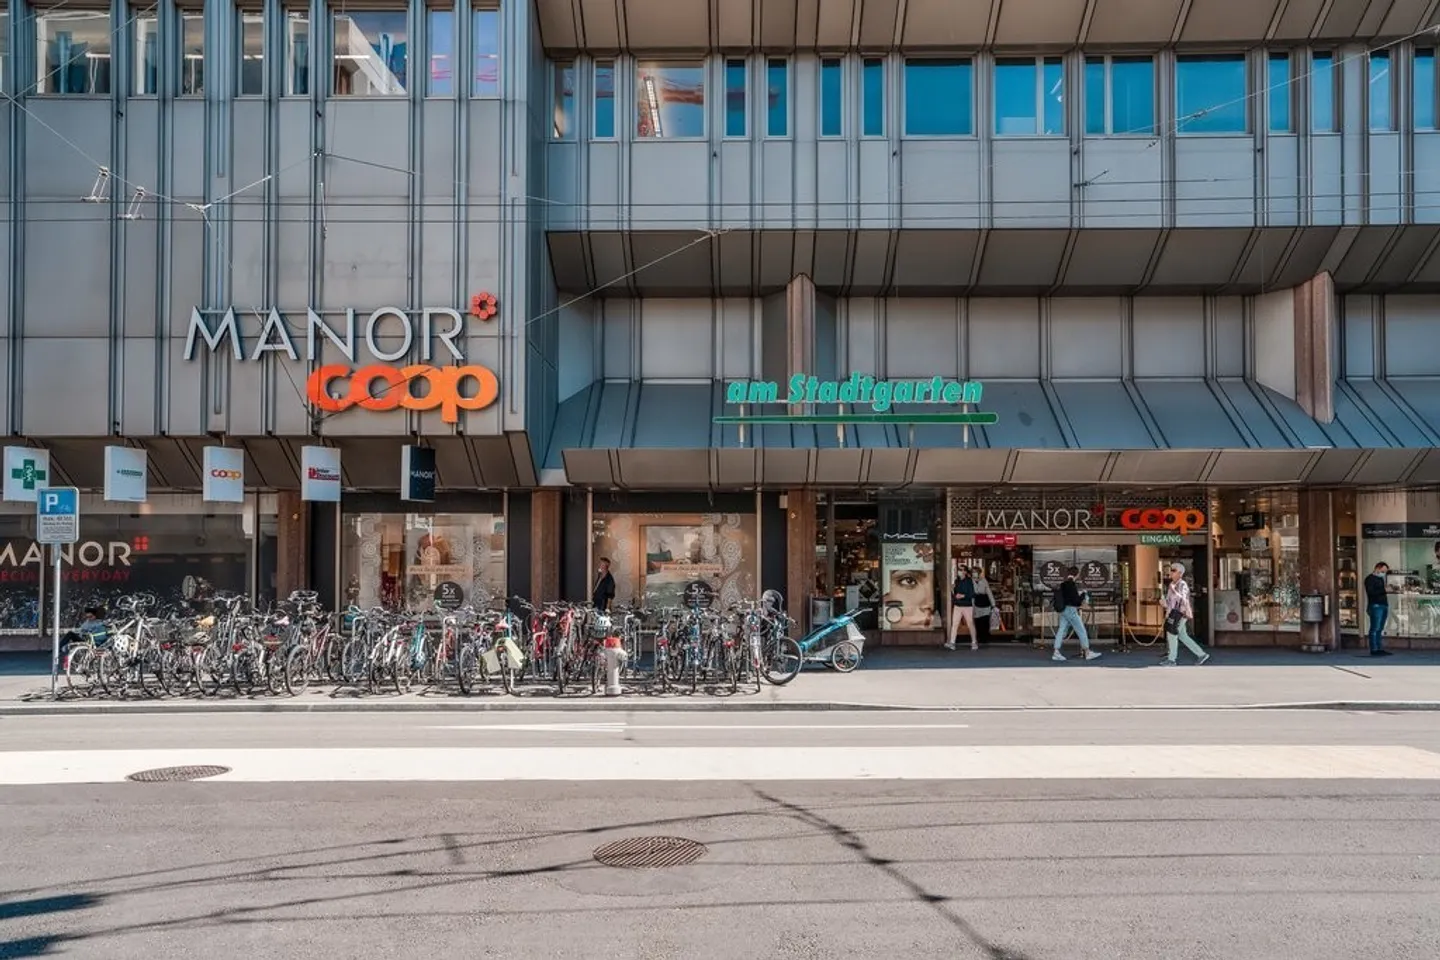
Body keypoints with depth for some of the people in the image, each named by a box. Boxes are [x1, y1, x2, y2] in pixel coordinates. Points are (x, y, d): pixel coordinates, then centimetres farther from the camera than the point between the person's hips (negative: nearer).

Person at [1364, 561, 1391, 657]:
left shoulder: (1381, 579, 22)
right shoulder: (1370, 579, -4)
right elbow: (1370, 592, -17)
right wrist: (1383, 590, -24)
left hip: (1384, 606, 8)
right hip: (1376, 606, -8)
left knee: (1380, 629, 8)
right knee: (1375, 629, -9)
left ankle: (1380, 649, 9)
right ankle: (1374, 650, -9)